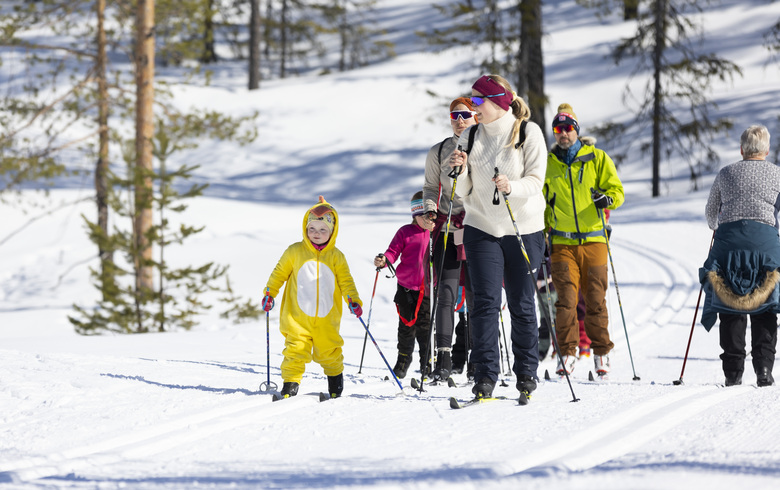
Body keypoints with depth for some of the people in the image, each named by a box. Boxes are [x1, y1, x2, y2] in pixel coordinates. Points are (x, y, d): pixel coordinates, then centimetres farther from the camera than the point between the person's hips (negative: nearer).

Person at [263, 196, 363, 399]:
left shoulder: (336, 257, 2)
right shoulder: (295, 252, -1)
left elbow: (346, 281, 5)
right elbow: (279, 273, 9)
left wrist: (353, 301, -8)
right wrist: (269, 294, 3)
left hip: (327, 320, 1)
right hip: (298, 318, -1)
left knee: (330, 352, 11)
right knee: (295, 351, -8)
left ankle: (335, 382, 33)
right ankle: (290, 385, -2)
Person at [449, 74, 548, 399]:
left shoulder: (528, 133, -4)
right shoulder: (470, 137, 6)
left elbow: (535, 180, -9)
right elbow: (462, 191, 7)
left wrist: (511, 187, -28)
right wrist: (460, 171, -13)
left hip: (523, 228, -2)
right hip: (482, 227, 2)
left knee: (522, 304, 3)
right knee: (485, 301, -8)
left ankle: (526, 371, 18)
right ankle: (485, 375, -8)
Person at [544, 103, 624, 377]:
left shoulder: (597, 158, 6)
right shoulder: (548, 163, 12)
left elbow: (617, 190, 5)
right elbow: (541, 200, 22)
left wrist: (607, 198, -18)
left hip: (593, 239, -1)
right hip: (562, 241, 1)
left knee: (595, 298, 0)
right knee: (566, 298, -10)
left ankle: (601, 353, 12)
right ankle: (567, 353, -4)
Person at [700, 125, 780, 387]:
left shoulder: (726, 173, 15)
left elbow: (710, 212, 26)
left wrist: (715, 227, 47)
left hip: (728, 237, 1)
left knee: (730, 308, 6)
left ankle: (733, 371, -1)